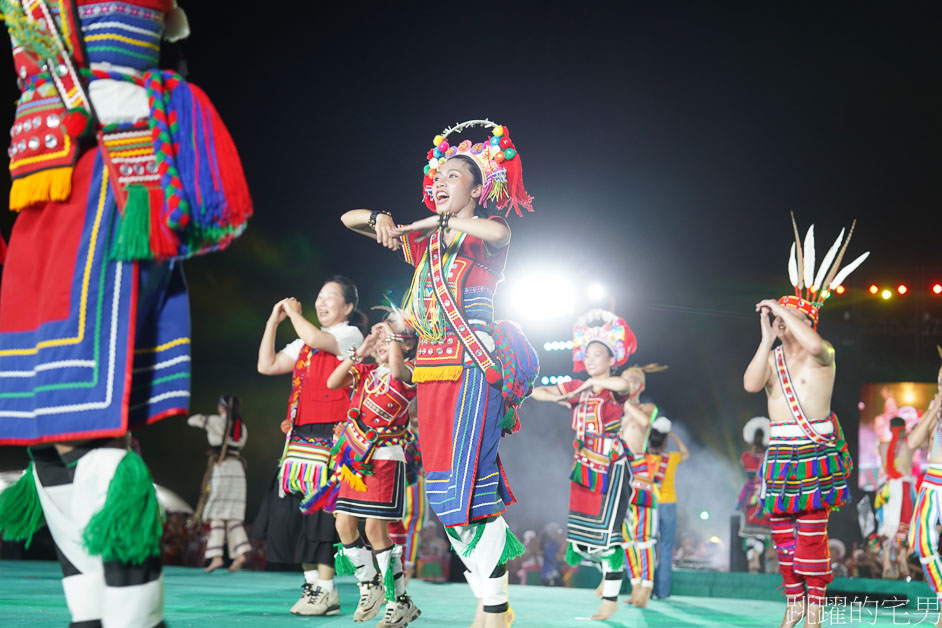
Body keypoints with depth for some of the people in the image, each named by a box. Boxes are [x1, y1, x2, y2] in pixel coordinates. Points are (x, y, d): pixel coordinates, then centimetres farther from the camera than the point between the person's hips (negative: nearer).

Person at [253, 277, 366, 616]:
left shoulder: (350, 335, 0)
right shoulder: (305, 343, 22)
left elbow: (315, 338, -19)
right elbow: (267, 366, 16)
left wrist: (294, 312, -2)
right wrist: (273, 321, 13)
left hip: (330, 435, -8)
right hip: (301, 435, 8)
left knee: (321, 507, -11)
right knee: (291, 508, 3)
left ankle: (326, 591, -6)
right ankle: (311, 582, 12)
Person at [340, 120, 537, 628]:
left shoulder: (484, 237, 0)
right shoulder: (423, 242, 16)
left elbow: (499, 232, -26)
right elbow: (348, 219, 20)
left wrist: (437, 222, -12)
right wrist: (381, 220, -2)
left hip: (474, 365, -7)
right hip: (433, 371, 7)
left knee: (465, 485, -15)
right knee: (447, 491, 8)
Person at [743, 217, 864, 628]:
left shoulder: (822, 354, -4)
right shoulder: (773, 357, 11)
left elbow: (813, 344, -31)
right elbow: (751, 384, -10)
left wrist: (781, 309, -21)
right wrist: (767, 338, -13)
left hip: (816, 453, -5)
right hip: (780, 453, 6)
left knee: (811, 534, -6)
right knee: (782, 533, 9)